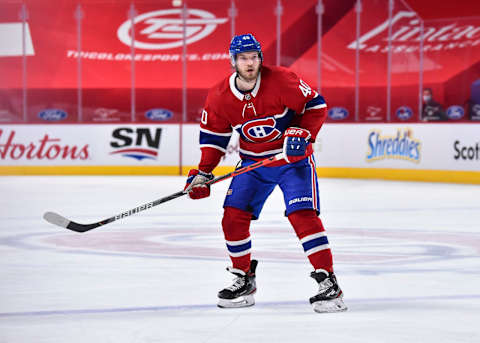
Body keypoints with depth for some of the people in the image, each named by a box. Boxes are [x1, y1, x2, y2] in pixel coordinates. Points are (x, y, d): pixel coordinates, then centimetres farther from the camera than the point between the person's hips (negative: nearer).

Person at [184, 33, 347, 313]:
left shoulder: (280, 80, -19)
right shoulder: (220, 97, -7)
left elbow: (316, 105, -11)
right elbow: (213, 135, 6)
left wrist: (302, 133, -25)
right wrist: (203, 173, -2)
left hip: (294, 158, -4)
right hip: (253, 163, 5)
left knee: (303, 215, -20)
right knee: (233, 217, -4)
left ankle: (328, 282, -16)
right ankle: (244, 280, 15)